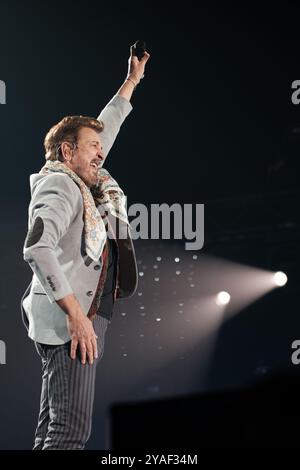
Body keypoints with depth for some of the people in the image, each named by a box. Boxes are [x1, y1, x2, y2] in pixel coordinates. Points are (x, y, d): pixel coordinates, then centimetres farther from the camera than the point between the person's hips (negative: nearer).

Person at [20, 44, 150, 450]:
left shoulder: (83, 181, 18)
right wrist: (76, 314, -28)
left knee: (52, 429, 6)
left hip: (82, 320, 10)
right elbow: (37, 249, -24)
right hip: (69, 323, -10)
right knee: (71, 431, -16)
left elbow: (105, 127, 34)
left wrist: (133, 80, 40)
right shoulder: (60, 186, -9)